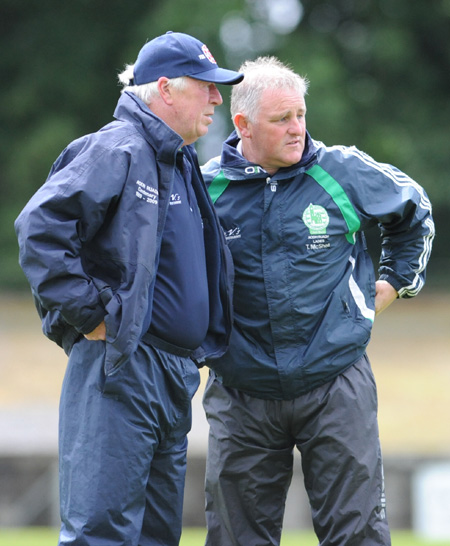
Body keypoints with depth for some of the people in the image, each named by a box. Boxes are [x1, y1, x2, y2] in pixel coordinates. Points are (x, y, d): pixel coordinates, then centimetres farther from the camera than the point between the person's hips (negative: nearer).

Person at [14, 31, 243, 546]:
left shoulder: (183, 165, 19)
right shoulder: (117, 150, -10)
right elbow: (39, 228, -20)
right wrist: (89, 314, -18)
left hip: (175, 379, 10)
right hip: (119, 370, -9)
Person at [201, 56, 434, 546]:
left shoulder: (345, 172, -1)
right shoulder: (206, 189, -1)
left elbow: (414, 210, 19)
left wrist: (394, 282, 17)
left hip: (336, 384, -1)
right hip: (242, 391, 1)